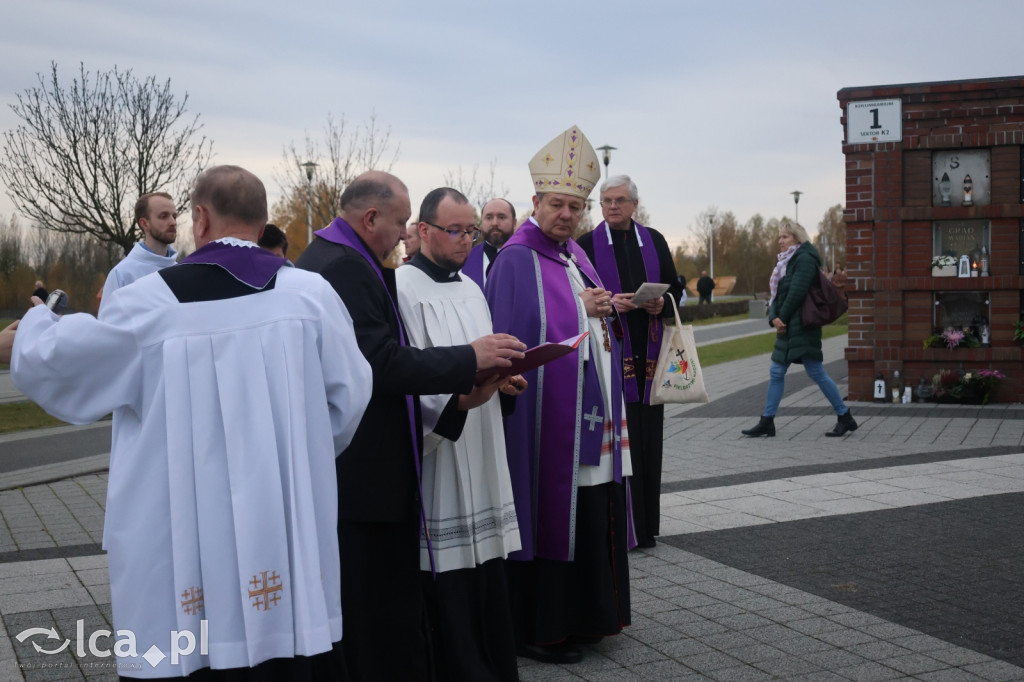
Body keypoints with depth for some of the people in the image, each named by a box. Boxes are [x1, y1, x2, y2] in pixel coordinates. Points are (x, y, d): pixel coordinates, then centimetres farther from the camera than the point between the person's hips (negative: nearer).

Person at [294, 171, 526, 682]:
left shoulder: (324, 256, 16)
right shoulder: (347, 267, -17)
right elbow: (383, 364, -24)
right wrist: (471, 359, -18)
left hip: (342, 463, 11)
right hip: (367, 469, -11)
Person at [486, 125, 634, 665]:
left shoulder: (575, 255, 15)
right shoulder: (517, 260, -12)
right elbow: (516, 336, -21)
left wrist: (601, 311, 0)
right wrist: (580, 310, -16)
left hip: (589, 419, 9)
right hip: (547, 422, -9)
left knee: (590, 516, 14)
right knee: (551, 516, -2)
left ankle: (580, 614, 28)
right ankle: (537, 629, 11)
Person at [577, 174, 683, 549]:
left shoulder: (655, 241, 12)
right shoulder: (587, 244, 1)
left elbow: (675, 289, 13)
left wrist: (662, 304, -8)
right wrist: (609, 304, -17)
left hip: (648, 353, 4)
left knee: (648, 437, 5)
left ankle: (645, 524, 15)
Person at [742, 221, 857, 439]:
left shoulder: (804, 259, -10)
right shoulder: (786, 262, 18)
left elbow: (797, 292, -18)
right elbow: (777, 294, 12)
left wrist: (783, 318, -11)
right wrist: (774, 318, -5)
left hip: (802, 326, -10)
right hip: (788, 328, 10)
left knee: (815, 371, -7)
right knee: (776, 372, 8)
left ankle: (845, 418, 4)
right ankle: (766, 422, 12)